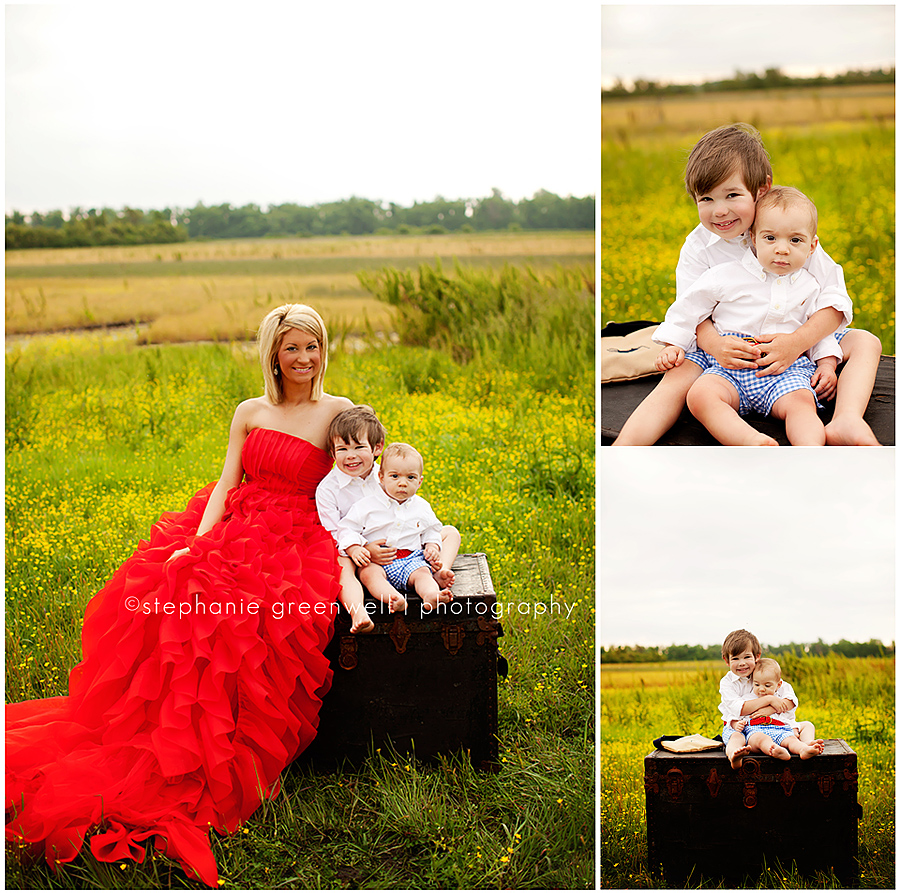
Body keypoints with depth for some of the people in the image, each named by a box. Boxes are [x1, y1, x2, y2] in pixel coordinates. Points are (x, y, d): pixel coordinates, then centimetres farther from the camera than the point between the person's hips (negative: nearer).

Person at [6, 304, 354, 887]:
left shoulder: (339, 412, 5)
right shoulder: (250, 412, 14)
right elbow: (227, 483, 5)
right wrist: (197, 544, -11)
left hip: (296, 543, -4)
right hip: (233, 529, 4)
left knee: (224, 616, -34)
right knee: (169, 592, -27)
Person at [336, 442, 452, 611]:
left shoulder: (422, 508, 12)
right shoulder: (368, 505, 1)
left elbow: (431, 531, 27)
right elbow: (347, 529, 3)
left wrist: (432, 547, 6)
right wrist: (354, 549, -15)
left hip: (411, 560, 3)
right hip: (374, 560, -3)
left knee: (422, 572, -27)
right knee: (370, 573, -34)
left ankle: (431, 595, -54)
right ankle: (393, 598, -60)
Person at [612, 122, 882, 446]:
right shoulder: (697, 247, -6)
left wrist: (797, 342, -31)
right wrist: (715, 345, -33)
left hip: (794, 346, 1)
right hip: (730, 346, -1)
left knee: (865, 342, -15)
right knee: (678, 376, -26)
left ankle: (847, 422, -39)